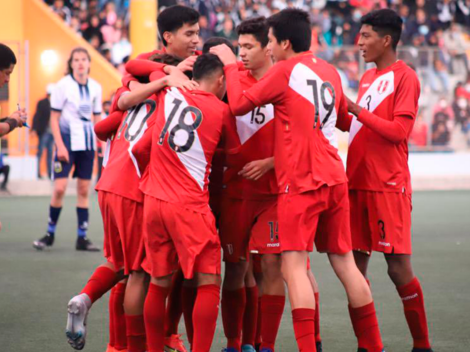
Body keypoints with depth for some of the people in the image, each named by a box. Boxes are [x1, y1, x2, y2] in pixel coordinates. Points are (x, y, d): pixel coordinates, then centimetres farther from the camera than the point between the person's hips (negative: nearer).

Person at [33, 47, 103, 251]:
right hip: (68, 141, -4)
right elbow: (54, 118, -6)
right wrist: (60, 145, -13)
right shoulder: (63, 85, -6)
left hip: (87, 142, 4)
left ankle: (82, 237, 9)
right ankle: (50, 233, 4)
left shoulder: (95, 87, 6)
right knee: (59, 188, -10)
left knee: (84, 190, 5)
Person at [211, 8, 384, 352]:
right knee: (345, 263, 11)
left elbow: (239, 104, -4)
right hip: (335, 179, 7)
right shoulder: (329, 71, 13)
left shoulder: (285, 71, -7)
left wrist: (230, 65, 8)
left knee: (294, 267, -8)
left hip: (300, 182, -7)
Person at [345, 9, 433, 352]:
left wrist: (356, 109, -16)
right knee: (355, 265, 4)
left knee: (399, 267, -7)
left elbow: (399, 130, -15)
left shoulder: (404, 77, -6)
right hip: (358, 183, 8)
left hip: (389, 187, -7)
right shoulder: (368, 77, 17)